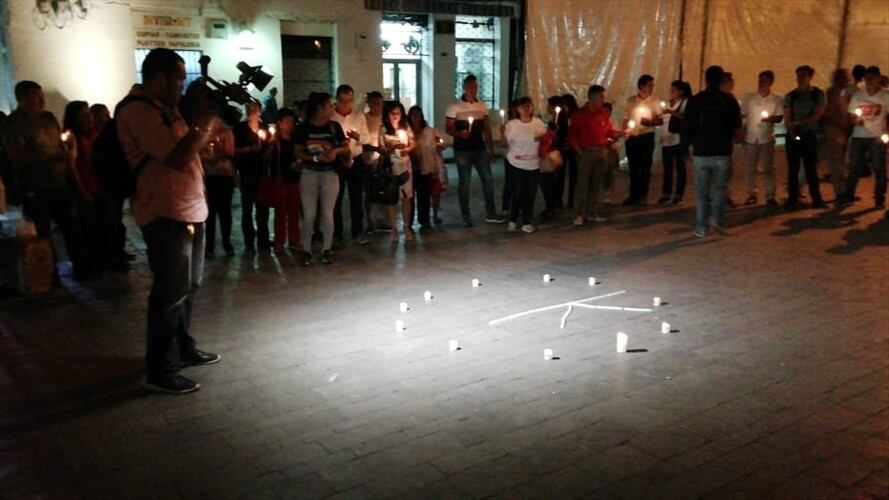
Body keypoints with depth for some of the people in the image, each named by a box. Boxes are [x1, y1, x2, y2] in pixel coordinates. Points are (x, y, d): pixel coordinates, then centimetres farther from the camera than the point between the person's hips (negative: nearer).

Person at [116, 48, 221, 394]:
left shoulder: (163, 108, 15)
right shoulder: (138, 112, -16)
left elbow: (194, 146, 22)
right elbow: (178, 158, -24)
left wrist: (209, 119, 8)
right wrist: (202, 120, -16)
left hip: (189, 209, 10)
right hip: (166, 215, -10)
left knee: (187, 287, 19)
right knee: (171, 292, -5)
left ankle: (183, 349, 35)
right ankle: (160, 372, 4)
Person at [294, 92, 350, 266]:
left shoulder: (334, 126, 3)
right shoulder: (304, 128, -2)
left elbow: (347, 149, 8)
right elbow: (298, 153, -2)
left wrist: (336, 150, -13)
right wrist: (315, 157, -18)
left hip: (330, 174, 1)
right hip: (309, 174, -1)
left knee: (327, 214, 2)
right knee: (309, 215, -1)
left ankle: (327, 249, 13)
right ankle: (306, 250, 8)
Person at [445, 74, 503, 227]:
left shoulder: (482, 106, 8)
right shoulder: (455, 107, -5)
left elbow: (486, 129, 12)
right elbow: (448, 129, -5)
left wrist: (490, 148, 9)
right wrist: (459, 133, -25)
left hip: (480, 149, 4)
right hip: (462, 150, -4)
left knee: (488, 179, 3)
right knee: (464, 182, 3)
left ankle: (491, 214, 13)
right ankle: (466, 217, 12)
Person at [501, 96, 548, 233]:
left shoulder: (539, 123, 2)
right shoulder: (511, 124, -5)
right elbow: (506, 144, -4)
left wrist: (543, 137, -9)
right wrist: (503, 133, -21)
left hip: (534, 165, 3)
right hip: (517, 164, -2)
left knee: (530, 194, 5)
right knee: (518, 193, -4)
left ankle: (526, 222, 17)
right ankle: (513, 220, 16)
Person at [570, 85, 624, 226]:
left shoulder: (603, 114, 8)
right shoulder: (579, 115, -4)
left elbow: (609, 132, 12)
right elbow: (573, 135, -4)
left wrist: (622, 133, -4)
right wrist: (579, 151, -13)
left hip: (602, 152, 5)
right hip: (586, 153, -5)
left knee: (597, 184, 9)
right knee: (583, 184, -4)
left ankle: (593, 212, 18)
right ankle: (579, 214, 2)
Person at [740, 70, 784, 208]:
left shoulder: (777, 99, 1)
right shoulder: (748, 97, 3)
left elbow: (779, 118, 0)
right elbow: (741, 115, 6)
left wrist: (770, 118, -22)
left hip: (767, 138, -1)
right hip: (750, 138, 1)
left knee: (768, 168, 1)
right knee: (750, 168, 6)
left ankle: (770, 197, 6)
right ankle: (751, 195, 16)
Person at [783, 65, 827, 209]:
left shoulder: (818, 94, 2)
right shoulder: (790, 96, 6)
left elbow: (818, 115, -6)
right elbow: (787, 118, 0)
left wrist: (799, 123, -16)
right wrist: (791, 131, -18)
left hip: (810, 135, -1)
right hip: (792, 135, 1)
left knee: (811, 168, 0)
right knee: (793, 168, 3)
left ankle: (816, 199, 5)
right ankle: (792, 199, 8)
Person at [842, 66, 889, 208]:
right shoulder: (857, 95, 6)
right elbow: (850, 115, 11)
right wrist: (855, 120, -11)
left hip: (877, 137, -2)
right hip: (858, 137, 2)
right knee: (854, 168, 3)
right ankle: (848, 196, 9)